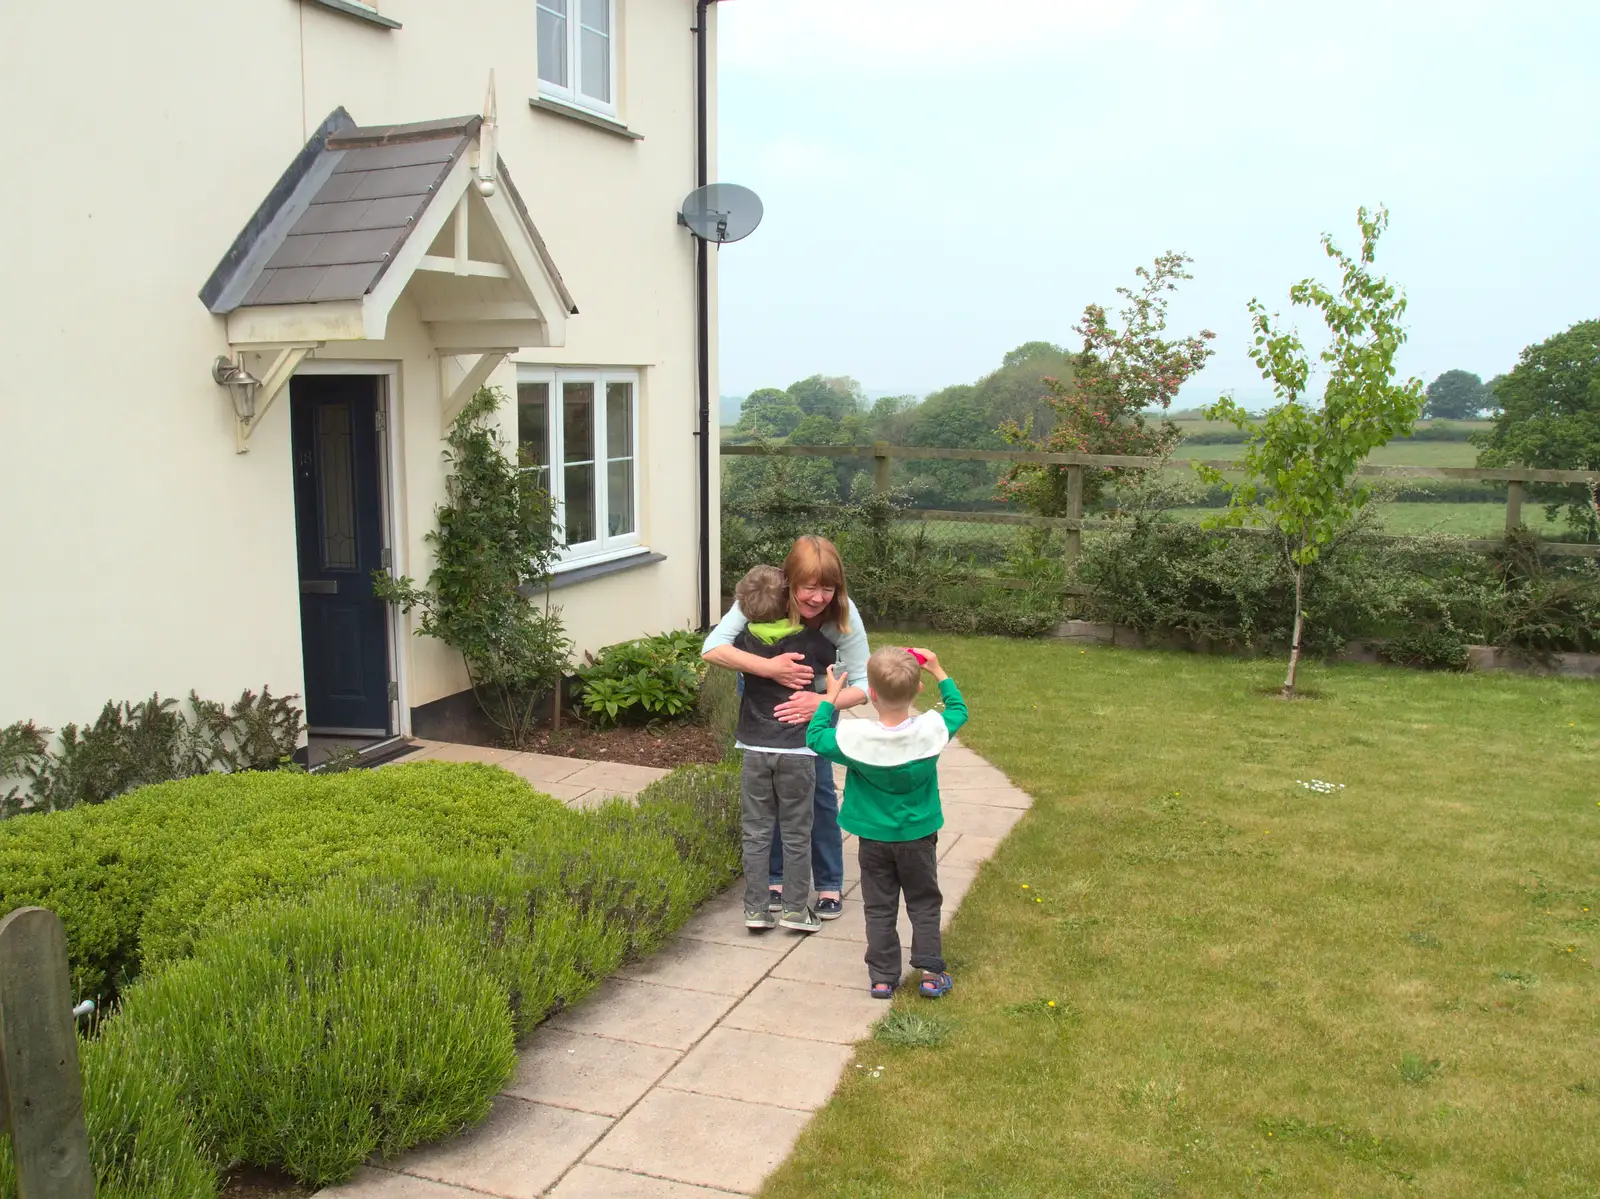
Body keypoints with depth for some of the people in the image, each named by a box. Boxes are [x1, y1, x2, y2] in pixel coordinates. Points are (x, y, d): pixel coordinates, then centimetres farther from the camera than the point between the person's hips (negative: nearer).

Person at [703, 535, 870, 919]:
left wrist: (822, 702, -50)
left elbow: (862, 685, -32)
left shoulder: (843, 615, -33)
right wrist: (769, 667, -52)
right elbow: (712, 648, -41)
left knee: (818, 788, -3)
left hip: (815, 698, 0)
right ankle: (774, 878, 21)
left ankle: (830, 885, 13)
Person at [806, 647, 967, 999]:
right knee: (924, 904, 16)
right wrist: (938, 671, 8)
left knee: (879, 908, 12)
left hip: (874, 838, 0)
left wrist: (829, 697, 2)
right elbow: (959, 709, 2)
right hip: (918, 837, 1)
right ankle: (930, 972, 18)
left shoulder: (855, 737, -24)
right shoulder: (932, 729, -20)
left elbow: (815, 738, -6)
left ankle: (882, 976, 18)